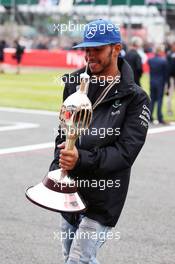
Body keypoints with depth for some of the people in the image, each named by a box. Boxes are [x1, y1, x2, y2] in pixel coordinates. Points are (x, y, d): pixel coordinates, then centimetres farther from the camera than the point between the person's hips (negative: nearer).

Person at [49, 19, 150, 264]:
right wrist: (57, 169, -5)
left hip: (103, 199, -6)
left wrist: (82, 159, -29)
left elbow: (125, 152, -16)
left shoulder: (135, 98, -10)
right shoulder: (74, 82, 6)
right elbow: (63, 132, 11)